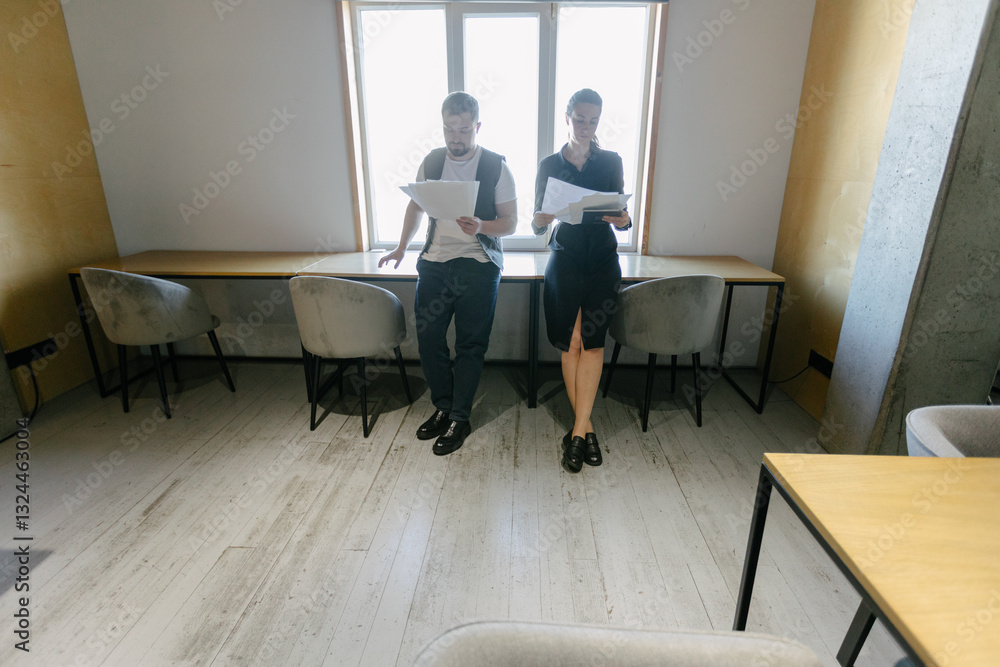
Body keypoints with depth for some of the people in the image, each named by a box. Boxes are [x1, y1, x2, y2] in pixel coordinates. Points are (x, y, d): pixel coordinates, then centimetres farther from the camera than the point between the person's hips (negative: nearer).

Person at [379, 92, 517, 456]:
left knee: (470, 345, 1)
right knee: (428, 338, 5)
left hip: (479, 266, -3)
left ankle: (460, 419, 16)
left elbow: (510, 222, -3)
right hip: (434, 262, 4)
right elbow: (416, 206, 20)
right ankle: (443, 408, 25)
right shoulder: (431, 162, 8)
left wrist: (481, 227, -23)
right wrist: (401, 248, 11)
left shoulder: (496, 166, -3)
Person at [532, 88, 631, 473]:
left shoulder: (612, 162, 8)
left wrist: (623, 220, -15)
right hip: (565, 260, 0)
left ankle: (578, 430, -2)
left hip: (602, 261, 1)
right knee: (572, 342, -2)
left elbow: (621, 217, 8)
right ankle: (585, 427, 10)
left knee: (592, 340, -7)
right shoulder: (549, 165, 6)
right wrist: (542, 219, -19)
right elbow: (536, 225, 5)